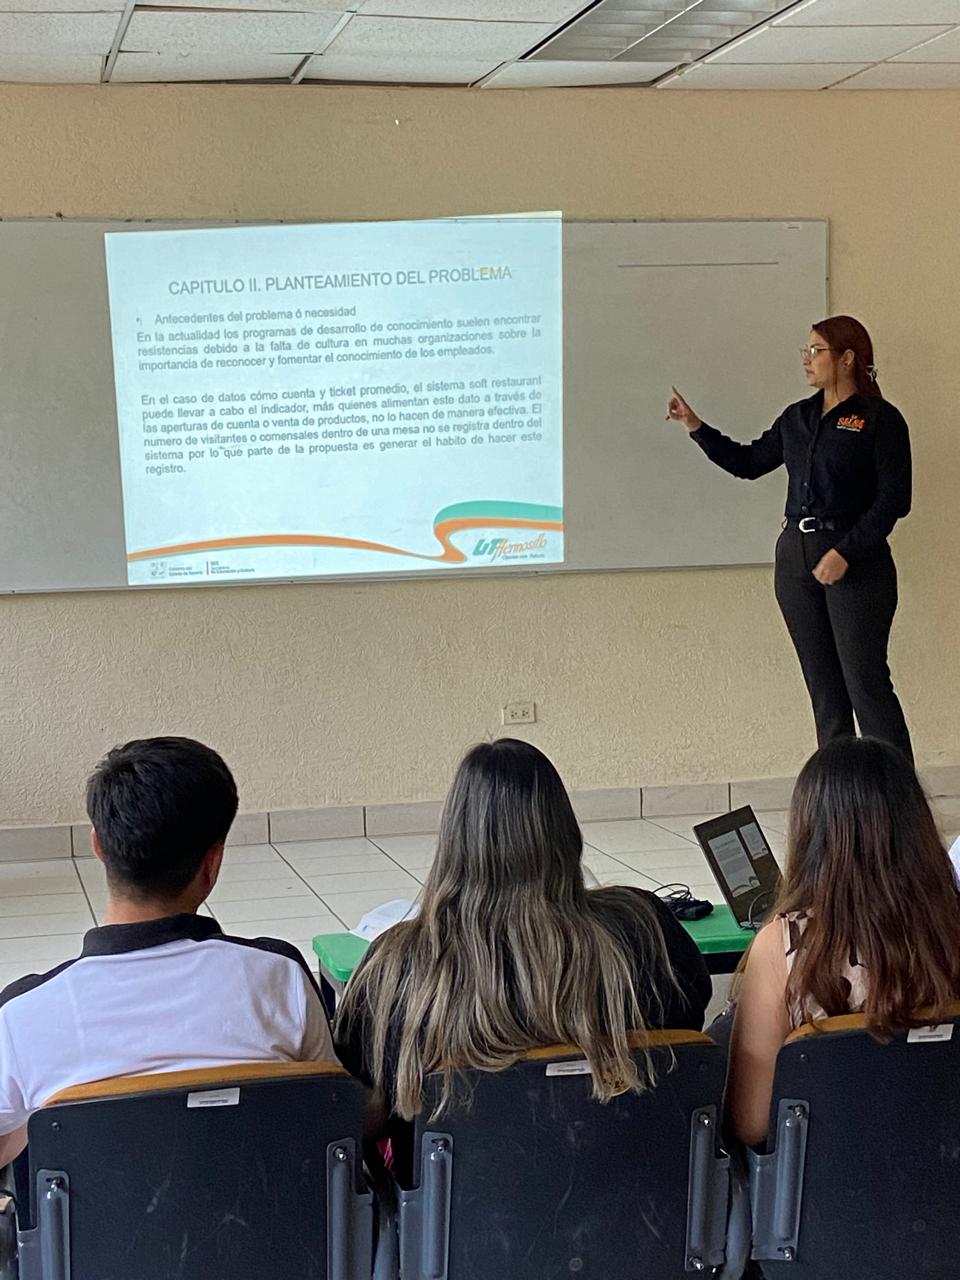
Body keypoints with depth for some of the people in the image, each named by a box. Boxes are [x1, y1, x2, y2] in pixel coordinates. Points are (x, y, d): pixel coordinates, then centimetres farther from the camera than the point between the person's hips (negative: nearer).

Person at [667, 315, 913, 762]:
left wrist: (845, 552, -18)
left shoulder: (880, 420, -6)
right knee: (823, 684, 9)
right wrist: (695, 426, 13)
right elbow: (748, 462, 21)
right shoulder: (797, 417, 13)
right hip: (796, 557, 7)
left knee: (865, 681, -9)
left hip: (856, 561, -6)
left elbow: (894, 499, -11)